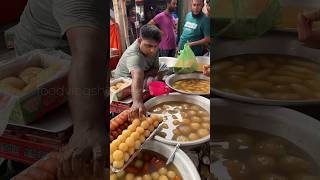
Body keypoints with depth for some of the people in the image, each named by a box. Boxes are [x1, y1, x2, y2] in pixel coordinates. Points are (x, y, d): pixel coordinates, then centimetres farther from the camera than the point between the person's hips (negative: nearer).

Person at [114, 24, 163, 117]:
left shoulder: (154, 48, -14)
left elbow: (155, 69, -8)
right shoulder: (134, 55, -38)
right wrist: (137, 102, -72)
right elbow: (137, 78, -55)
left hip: (145, 79, 7)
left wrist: (143, 75, -29)